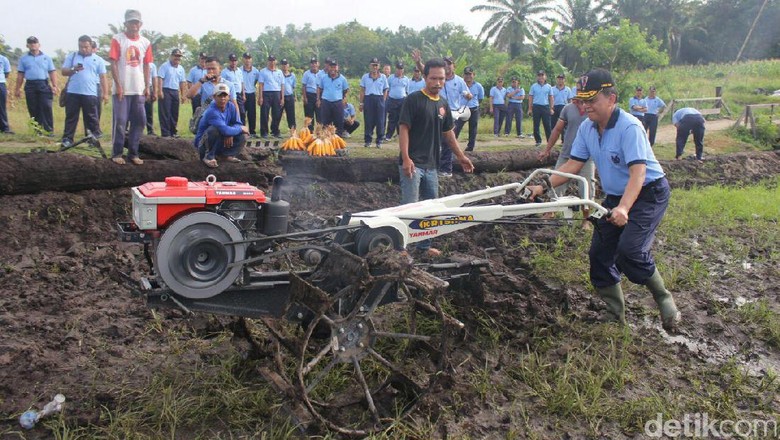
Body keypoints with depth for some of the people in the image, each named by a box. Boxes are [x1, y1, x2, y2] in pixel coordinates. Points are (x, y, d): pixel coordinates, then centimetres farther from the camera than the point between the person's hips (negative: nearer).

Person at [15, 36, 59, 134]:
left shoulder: (46, 58, 10)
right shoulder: (24, 59, 12)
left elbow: (52, 72, 5)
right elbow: (20, 74, 11)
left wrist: (54, 86, -5)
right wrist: (18, 89, 6)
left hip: (44, 85, -2)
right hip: (30, 85, 2)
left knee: (46, 108, -10)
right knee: (33, 110, 4)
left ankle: (49, 130, -9)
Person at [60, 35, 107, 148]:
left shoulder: (98, 60, 9)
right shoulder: (71, 57, 12)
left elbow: (103, 77, 7)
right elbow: (63, 72, 8)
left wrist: (105, 93, 0)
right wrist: (73, 69, -12)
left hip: (90, 94, -1)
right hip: (72, 93, 1)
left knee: (92, 118, 3)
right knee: (71, 117, 4)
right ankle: (67, 139, 7)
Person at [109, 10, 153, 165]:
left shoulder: (145, 42, 10)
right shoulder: (117, 39, -2)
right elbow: (113, 63, -5)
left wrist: (147, 87, 7)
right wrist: (118, 85, -12)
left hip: (139, 90, 4)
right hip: (122, 89, -4)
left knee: (139, 121, 4)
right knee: (120, 121, -4)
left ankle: (133, 153, 12)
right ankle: (117, 153, 4)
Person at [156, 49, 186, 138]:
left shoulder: (181, 69, 15)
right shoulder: (164, 66, -3)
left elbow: (182, 82, 17)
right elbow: (160, 78, -9)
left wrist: (182, 95, 12)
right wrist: (160, 91, -18)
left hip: (176, 92, 6)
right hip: (165, 91, -6)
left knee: (175, 113, 9)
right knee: (165, 113, -6)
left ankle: (173, 131, 18)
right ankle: (165, 133, -5)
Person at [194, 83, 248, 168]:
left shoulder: (231, 107, -6)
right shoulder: (212, 112, -30)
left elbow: (237, 123, -1)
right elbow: (225, 130, -39)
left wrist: (230, 134, -23)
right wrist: (241, 128, -21)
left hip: (221, 143, 6)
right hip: (204, 144, -6)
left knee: (242, 135, -11)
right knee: (215, 129, -35)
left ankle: (227, 155, 4)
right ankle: (208, 157, -16)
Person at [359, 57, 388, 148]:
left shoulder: (383, 77, 7)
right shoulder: (365, 77, 8)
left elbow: (385, 90, 8)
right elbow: (362, 91, 7)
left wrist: (383, 102, -1)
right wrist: (361, 103, 1)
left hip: (379, 99, 0)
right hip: (368, 99, 0)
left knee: (380, 121, 0)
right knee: (368, 121, 0)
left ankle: (379, 141, 6)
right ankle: (367, 140, 6)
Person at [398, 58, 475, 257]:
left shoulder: (443, 103, 12)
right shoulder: (414, 100, -9)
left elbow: (448, 132, 20)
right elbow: (404, 129, -13)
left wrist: (461, 156, 19)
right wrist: (406, 158, -21)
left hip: (431, 165, 7)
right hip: (413, 163, -7)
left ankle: (424, 245, 26)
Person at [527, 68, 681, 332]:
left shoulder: (629, 127, -25)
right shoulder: (587, 128, -3)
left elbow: (638, 173, -34)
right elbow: (573, 165, 2)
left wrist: (623, 208, -48)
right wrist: (544, 187, -9)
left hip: (649, 193, -8)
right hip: (615, 196, 8)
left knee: (630, 251, -24)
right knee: (599, 254, 4)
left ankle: (664, 301, 1)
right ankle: (615, 317, 19)